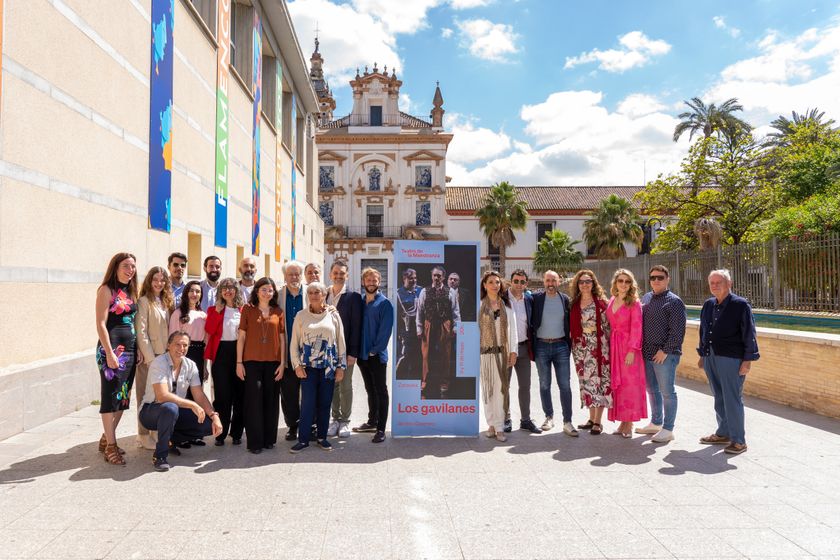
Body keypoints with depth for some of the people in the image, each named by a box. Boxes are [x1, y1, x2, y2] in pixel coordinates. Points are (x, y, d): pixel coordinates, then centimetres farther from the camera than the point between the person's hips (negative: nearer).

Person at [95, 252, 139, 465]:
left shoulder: (130, 291, 14)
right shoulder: (106, 290, -6)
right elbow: (101, 324, -12)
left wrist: (138, 349, 10)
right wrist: (109, 353, -17)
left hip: (130, 350, 7)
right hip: (112, 349, -7)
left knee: (124, 396, 12)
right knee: (110, 396, -2)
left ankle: (106, 439, 25)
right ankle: (110, 446, 7)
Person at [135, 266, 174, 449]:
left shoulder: (166, 302, 13)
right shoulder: (144, 302, -7)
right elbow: (141, 332, -13)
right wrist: (150, 357, -15)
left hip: (165, 355, 6)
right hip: (149, 356, -6)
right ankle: (144, 435, 8)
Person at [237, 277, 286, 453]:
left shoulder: (278, 312, 7)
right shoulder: (248, 309, 3)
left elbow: (282, 339, 8)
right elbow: (241, 336, 2)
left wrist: (282, 363, 2)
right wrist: (239, 362, -3)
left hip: (273, 362, 2)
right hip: (252, 361, -2)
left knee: (271, 400, 7)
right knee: (254, 400, 0)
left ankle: (269, 439, 19)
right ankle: (255, 441, 7)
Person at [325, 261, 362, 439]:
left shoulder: (353, 297, -5)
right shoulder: (323, 295, 8)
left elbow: (356, 326, -7)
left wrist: (353, 352, -12)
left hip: (345, 349, -4)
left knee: (345, 386, 4)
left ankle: (345, 421, 16)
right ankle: (336, 419, 23)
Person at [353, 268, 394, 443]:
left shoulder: (385, 303, -7)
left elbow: (385, 330, -12)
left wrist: (375, 350, -15)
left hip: (377, 355, -6)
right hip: (362, 354, 6)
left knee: (381, 391, 0)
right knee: (370, 390, 17)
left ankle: (381, 428, 4)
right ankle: (372, 422, 29)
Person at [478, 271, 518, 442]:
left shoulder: (506, 304, 10)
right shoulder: (479, 305, 4)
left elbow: (512, 328, 9)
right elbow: (475, 328, 2)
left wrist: (513, 351, 2)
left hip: (502, 351, 1)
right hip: (485, 351, 0)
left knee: (499, 388, -4)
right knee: (487, 388, 3)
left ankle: (499, 427, -2)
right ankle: (492, 424, 13)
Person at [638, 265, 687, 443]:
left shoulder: (674, 301, -8)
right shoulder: (646, 298, 13)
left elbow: (677, 330, -13)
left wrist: (665, 350, -16)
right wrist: (640, 347, 10)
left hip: (665, 355, -7)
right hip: (647, 353, 7)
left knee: (667, 392, 0)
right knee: (652, 390, 16)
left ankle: (668, 429, 9)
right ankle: (655, 423, 30)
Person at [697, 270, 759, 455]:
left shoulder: (740, 305, -7)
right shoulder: (708, 305, 12)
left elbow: (749, 334, -8)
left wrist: (748, 360, -12)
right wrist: (702, 355, 19)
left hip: (731, 359, -6)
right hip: (710, 358, 6)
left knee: (732, 400, -3)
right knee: (719, 398, 14)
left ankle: (738, 440, 6)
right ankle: (723, 433, 27)